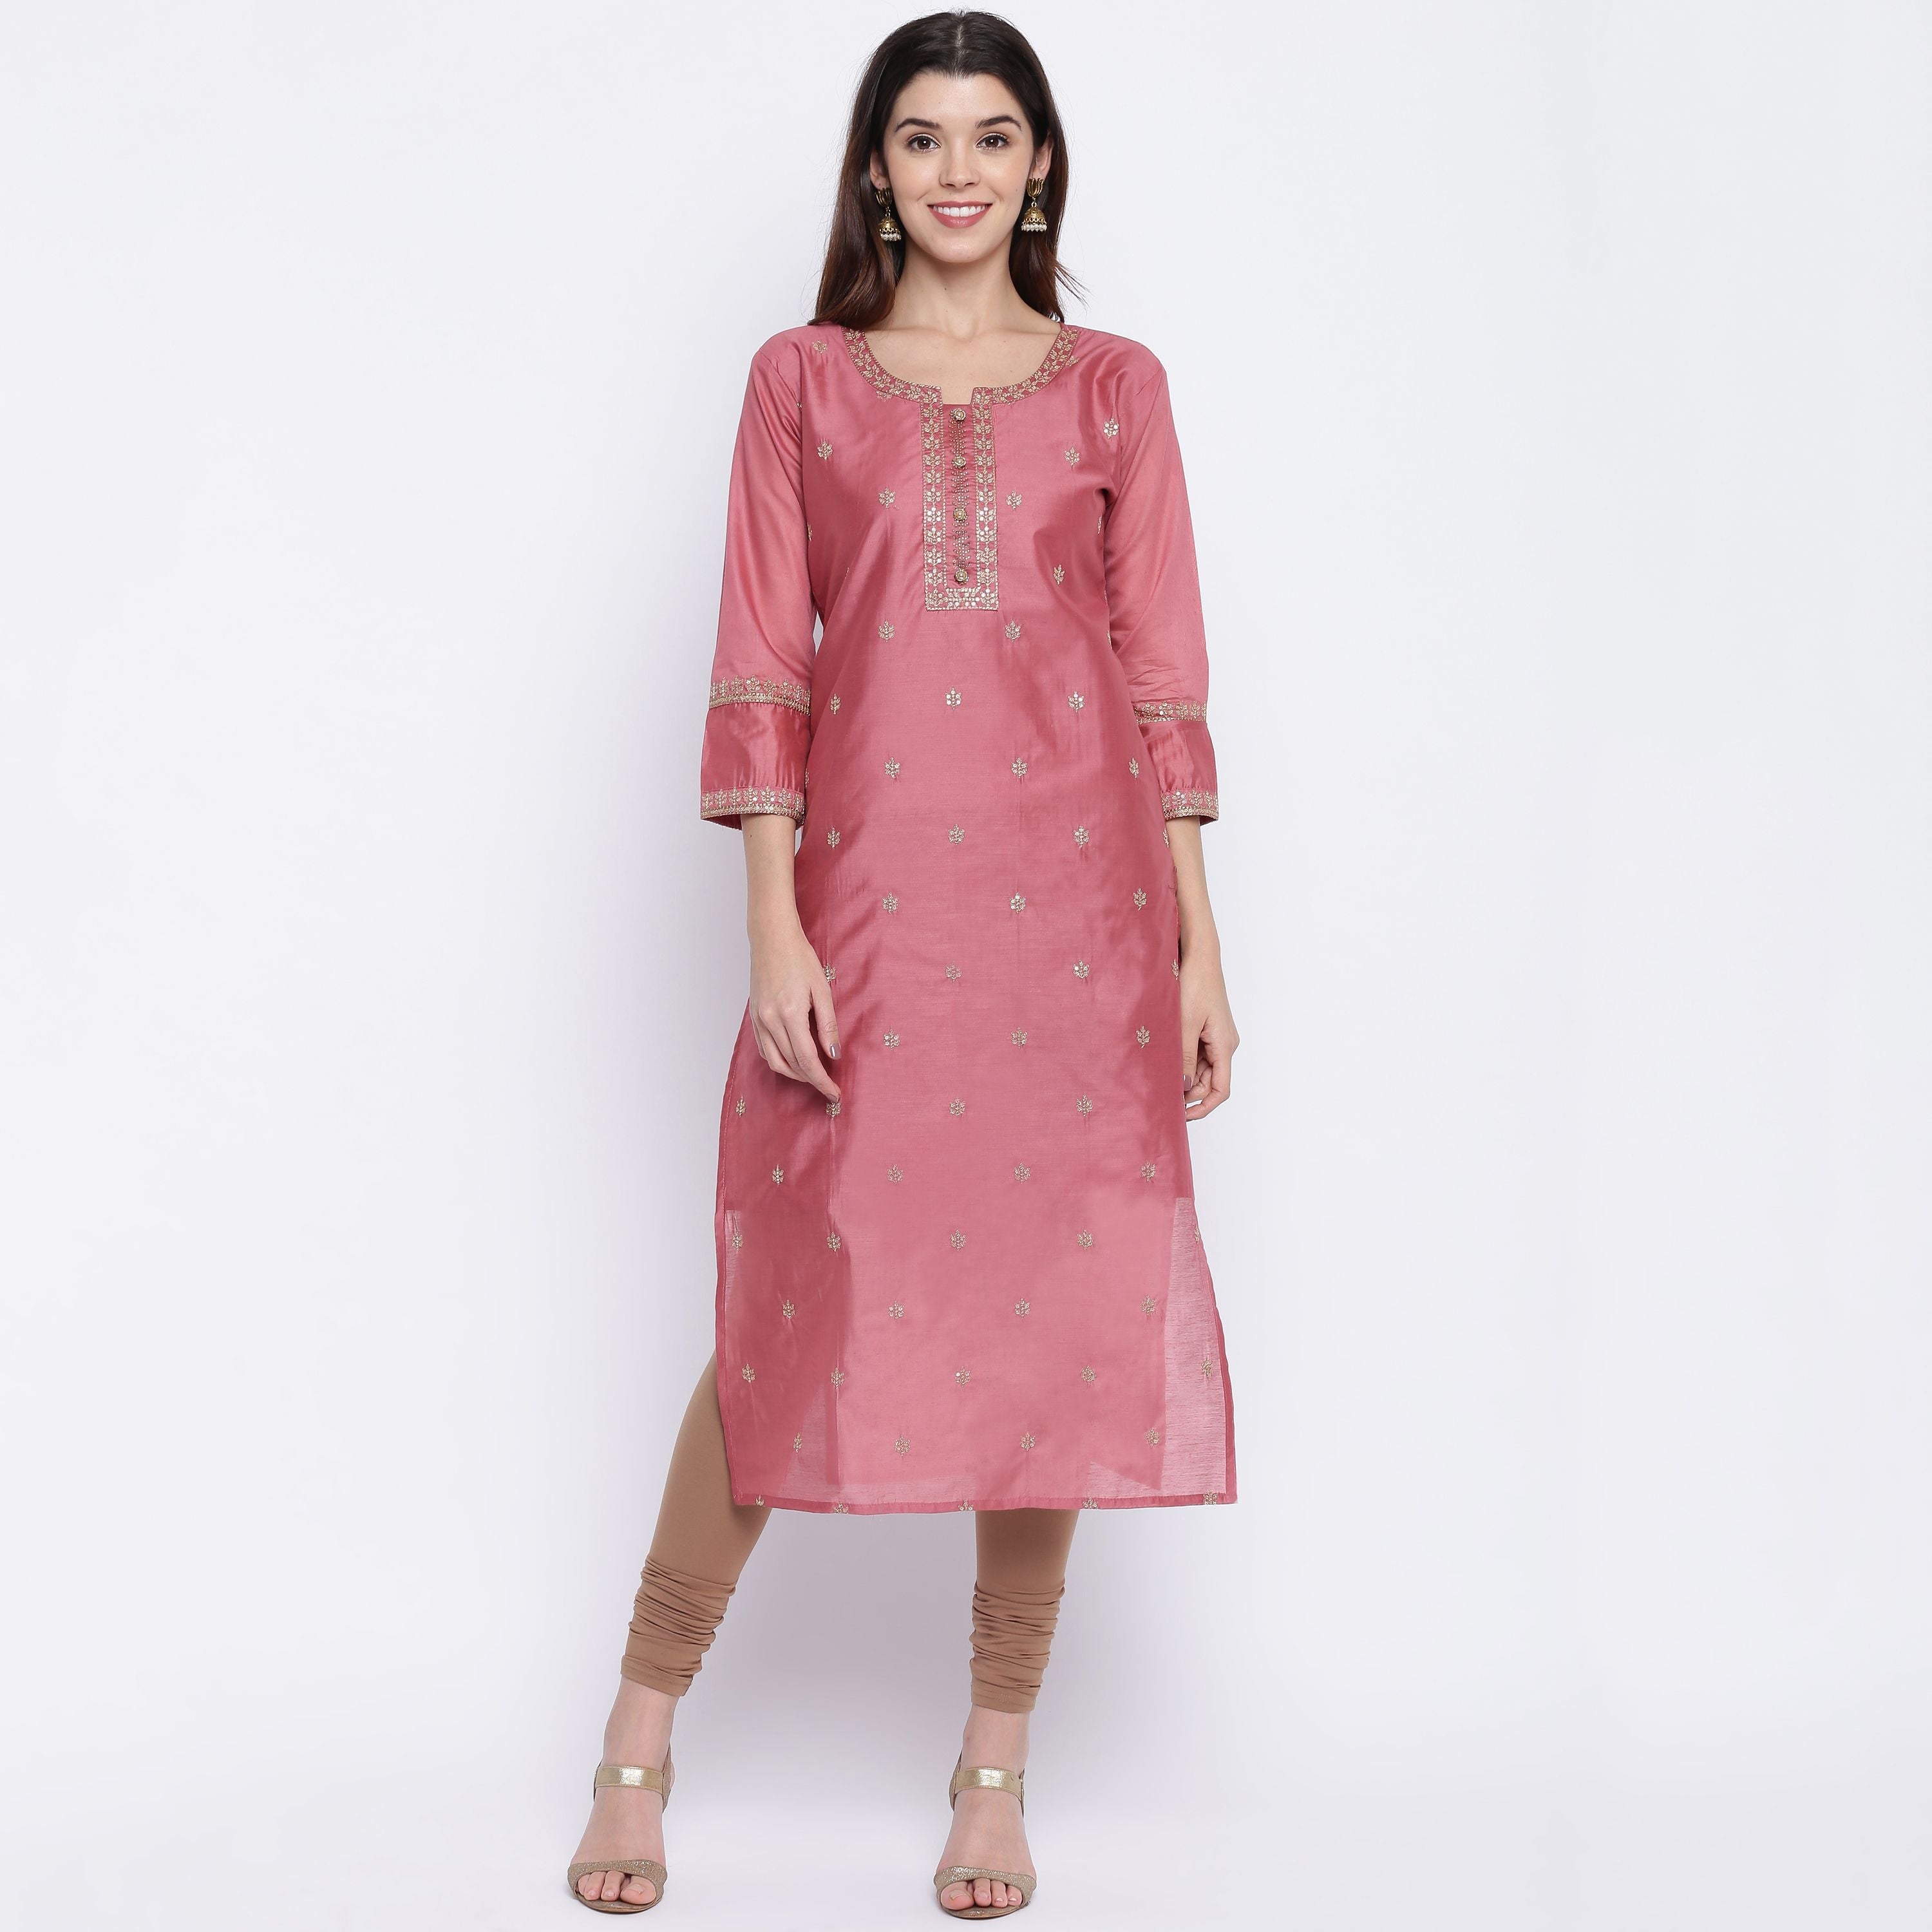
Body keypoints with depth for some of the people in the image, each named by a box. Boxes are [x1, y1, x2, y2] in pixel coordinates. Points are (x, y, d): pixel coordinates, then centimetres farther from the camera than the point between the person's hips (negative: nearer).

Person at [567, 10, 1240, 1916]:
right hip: (866, 891, -1)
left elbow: (1162, 674, 8)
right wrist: (774, 929, -7)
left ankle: (996, 1768, 16)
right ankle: (640, 1741, 14)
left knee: (1057, 1317, 2)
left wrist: (1197, 943, 2)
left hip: (1075, 899, 1)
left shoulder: (1113, 387, 10)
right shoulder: (803, 381, 8)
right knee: (800, 1311, -2)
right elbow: (759, 667, 3)